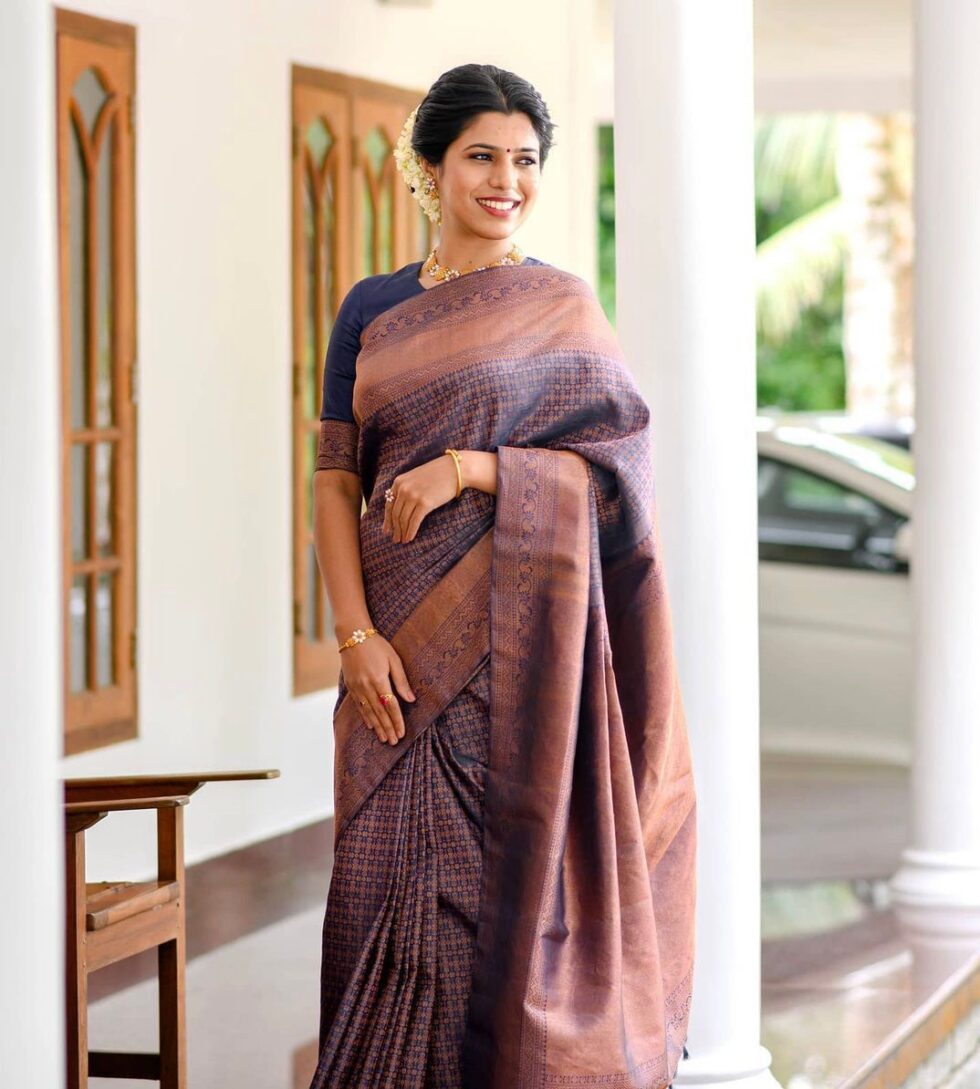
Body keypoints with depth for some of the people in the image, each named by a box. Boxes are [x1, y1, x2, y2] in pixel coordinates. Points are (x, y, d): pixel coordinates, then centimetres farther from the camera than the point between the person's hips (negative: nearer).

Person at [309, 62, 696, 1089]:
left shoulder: (564, 308, 4)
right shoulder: (371, 310, 10)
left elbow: (617, 463, -4)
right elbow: (334, 479, 5)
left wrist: (467, 469, -17)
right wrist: (356, 634, -7)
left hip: (526, 639, -2)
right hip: (406, 646, 2)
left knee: (519, 877, -3)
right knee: (402, 885, 2)